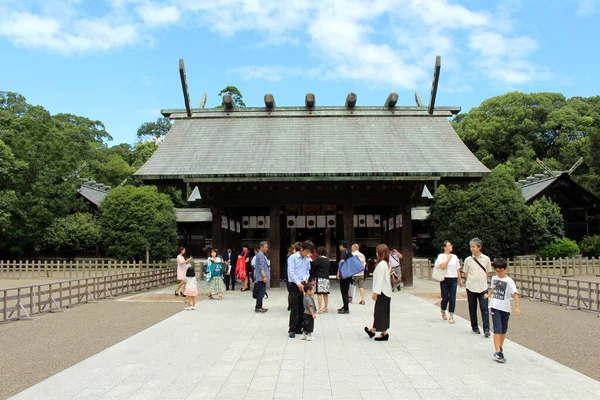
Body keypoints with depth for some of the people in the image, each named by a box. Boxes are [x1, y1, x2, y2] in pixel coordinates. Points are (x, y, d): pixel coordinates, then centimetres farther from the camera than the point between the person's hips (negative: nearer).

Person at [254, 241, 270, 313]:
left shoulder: (261, 255, 16)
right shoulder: (260, 255, -16)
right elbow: (261, 267, -22)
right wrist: (264, 276, -25)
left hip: (261, 277, 10)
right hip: (261, 277, -10)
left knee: (261, 292, 13)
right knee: (261, 292, -7)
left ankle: (259, 306, 19)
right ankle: (258, 307, -3)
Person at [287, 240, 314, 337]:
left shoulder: (307, 259, 8)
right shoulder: (293, 258, -9)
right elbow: (291, 272, -16)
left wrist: (306, 278, 0)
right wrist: (298, 283, -23)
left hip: (303, 285, 6)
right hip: (294, 285, -6)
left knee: (302, 308, 10)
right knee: (294, 308, -5)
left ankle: (298, 328, 21)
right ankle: (291, 330, 2)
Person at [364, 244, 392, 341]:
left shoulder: (381, 264, -17)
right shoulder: (386, 264, 13)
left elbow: (380, 279, -22)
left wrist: (375, 292, -21)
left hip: (382, 293, -10)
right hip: (385, 292, 10)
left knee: (380, 312, -2)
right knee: (378, 312, 16)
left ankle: (384, 333, 4)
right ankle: (373, 330, 24)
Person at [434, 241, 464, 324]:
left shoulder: (454, 256, 11)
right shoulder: (441, 256, -3)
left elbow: (458, 269, 15)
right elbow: (443, 266, -19)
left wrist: (460, 280, 14)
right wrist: (448, 258, -10)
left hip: (453, 280, 4)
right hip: (445, 280, -3)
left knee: (452, 298, -1)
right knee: (445, 298, 0)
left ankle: (451, 316, 6)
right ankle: (443, 311, 29)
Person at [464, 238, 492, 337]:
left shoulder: (486, 259, 0)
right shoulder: (468, 260, -1)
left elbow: (488, 273, 9)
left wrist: (482, 280, 2)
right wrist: (472, 280, 0)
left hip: (483, 288, -1)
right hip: (471, 288, 1)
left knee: (484, 308, -5)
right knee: (472, 309, 8)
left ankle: (486, 329, -1)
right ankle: (474, 327, 21)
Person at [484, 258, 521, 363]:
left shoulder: (509, 281, -10)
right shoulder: (494, 278, 5)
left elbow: (515, 294, -19)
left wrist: (517, 307, -28)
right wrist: (488, 294, 18)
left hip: (505, 308, -1)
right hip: (495, 307, 1)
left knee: (504, 329, 13)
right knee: (497, 328, -11)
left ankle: (500, 348, 33)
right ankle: (498, 352, -16)